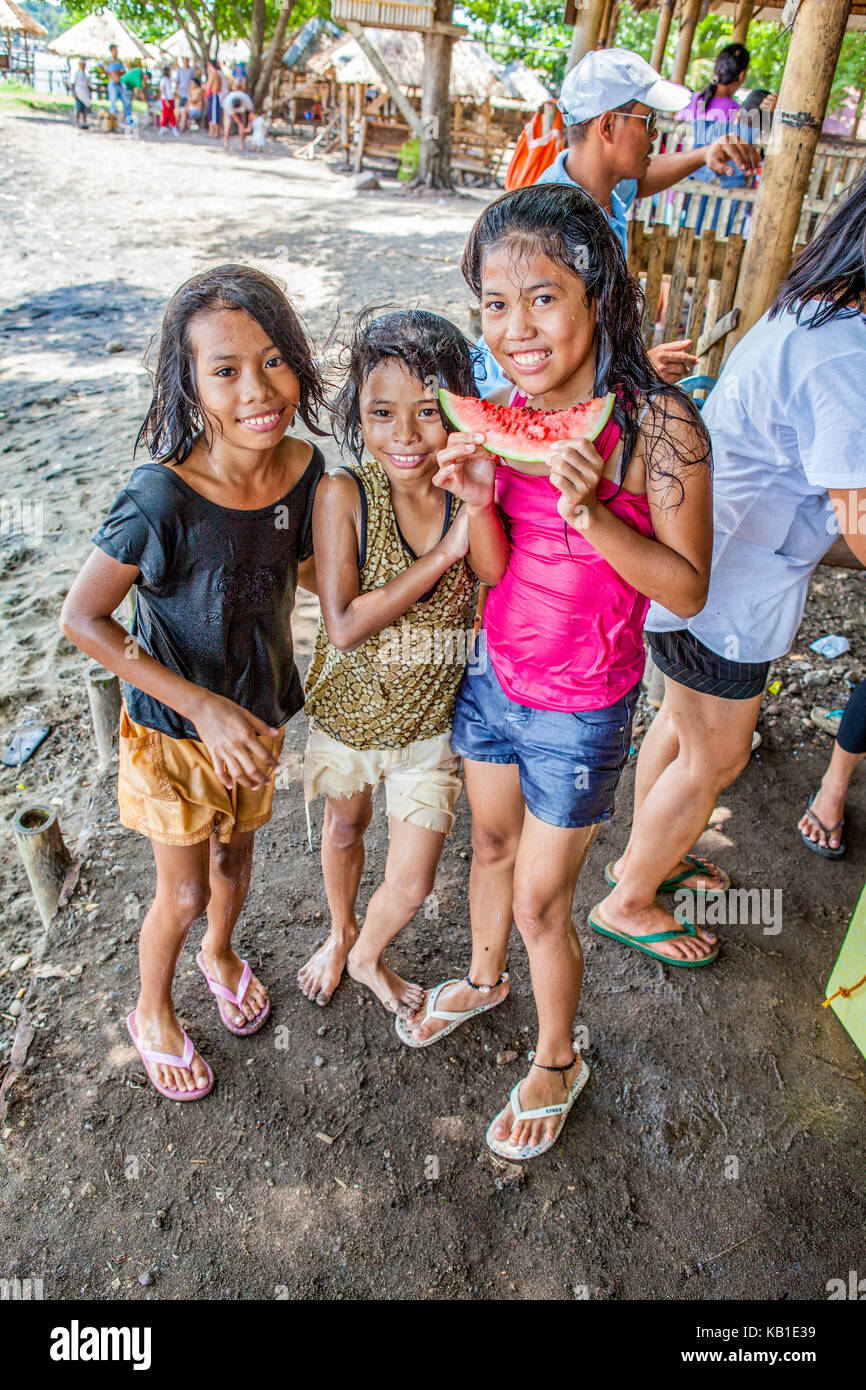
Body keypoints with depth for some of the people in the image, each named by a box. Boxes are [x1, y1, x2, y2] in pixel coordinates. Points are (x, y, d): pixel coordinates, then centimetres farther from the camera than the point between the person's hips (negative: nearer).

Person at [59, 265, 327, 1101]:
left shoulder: (302, 467, -14)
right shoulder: (161, 497, -30)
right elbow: (82, 619, -22)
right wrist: (203, 707, -26)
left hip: (257, 712, 5)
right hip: (173, 728, -4)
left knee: (236, 855, 25)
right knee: (184, 893, 12)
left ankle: (220, 954, 58)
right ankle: (152, 1012, 44)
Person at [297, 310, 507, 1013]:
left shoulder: (470, 491, -15)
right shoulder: (344, 494, -22)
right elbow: (344, 626, -27)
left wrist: (479, 505, -43)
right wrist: (445, 552, -29)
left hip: (434, 717, 1)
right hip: (350, 708, -1)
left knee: (412, 884, 8)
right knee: (345, 830, 26)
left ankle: (369, 957, 44)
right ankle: (340, 935, 58)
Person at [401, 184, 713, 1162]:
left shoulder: (658, 427, -22)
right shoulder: (507, 405, -6)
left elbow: (686, 589, -18)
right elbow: (497, 562, 0)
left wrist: (591, 513, -31)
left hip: (578, 712, -5)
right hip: (494, 676, 6)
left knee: (539, 903, 10)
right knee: (490, 841, 26)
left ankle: (557, 1063, 40)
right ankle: (484, 977, 57)